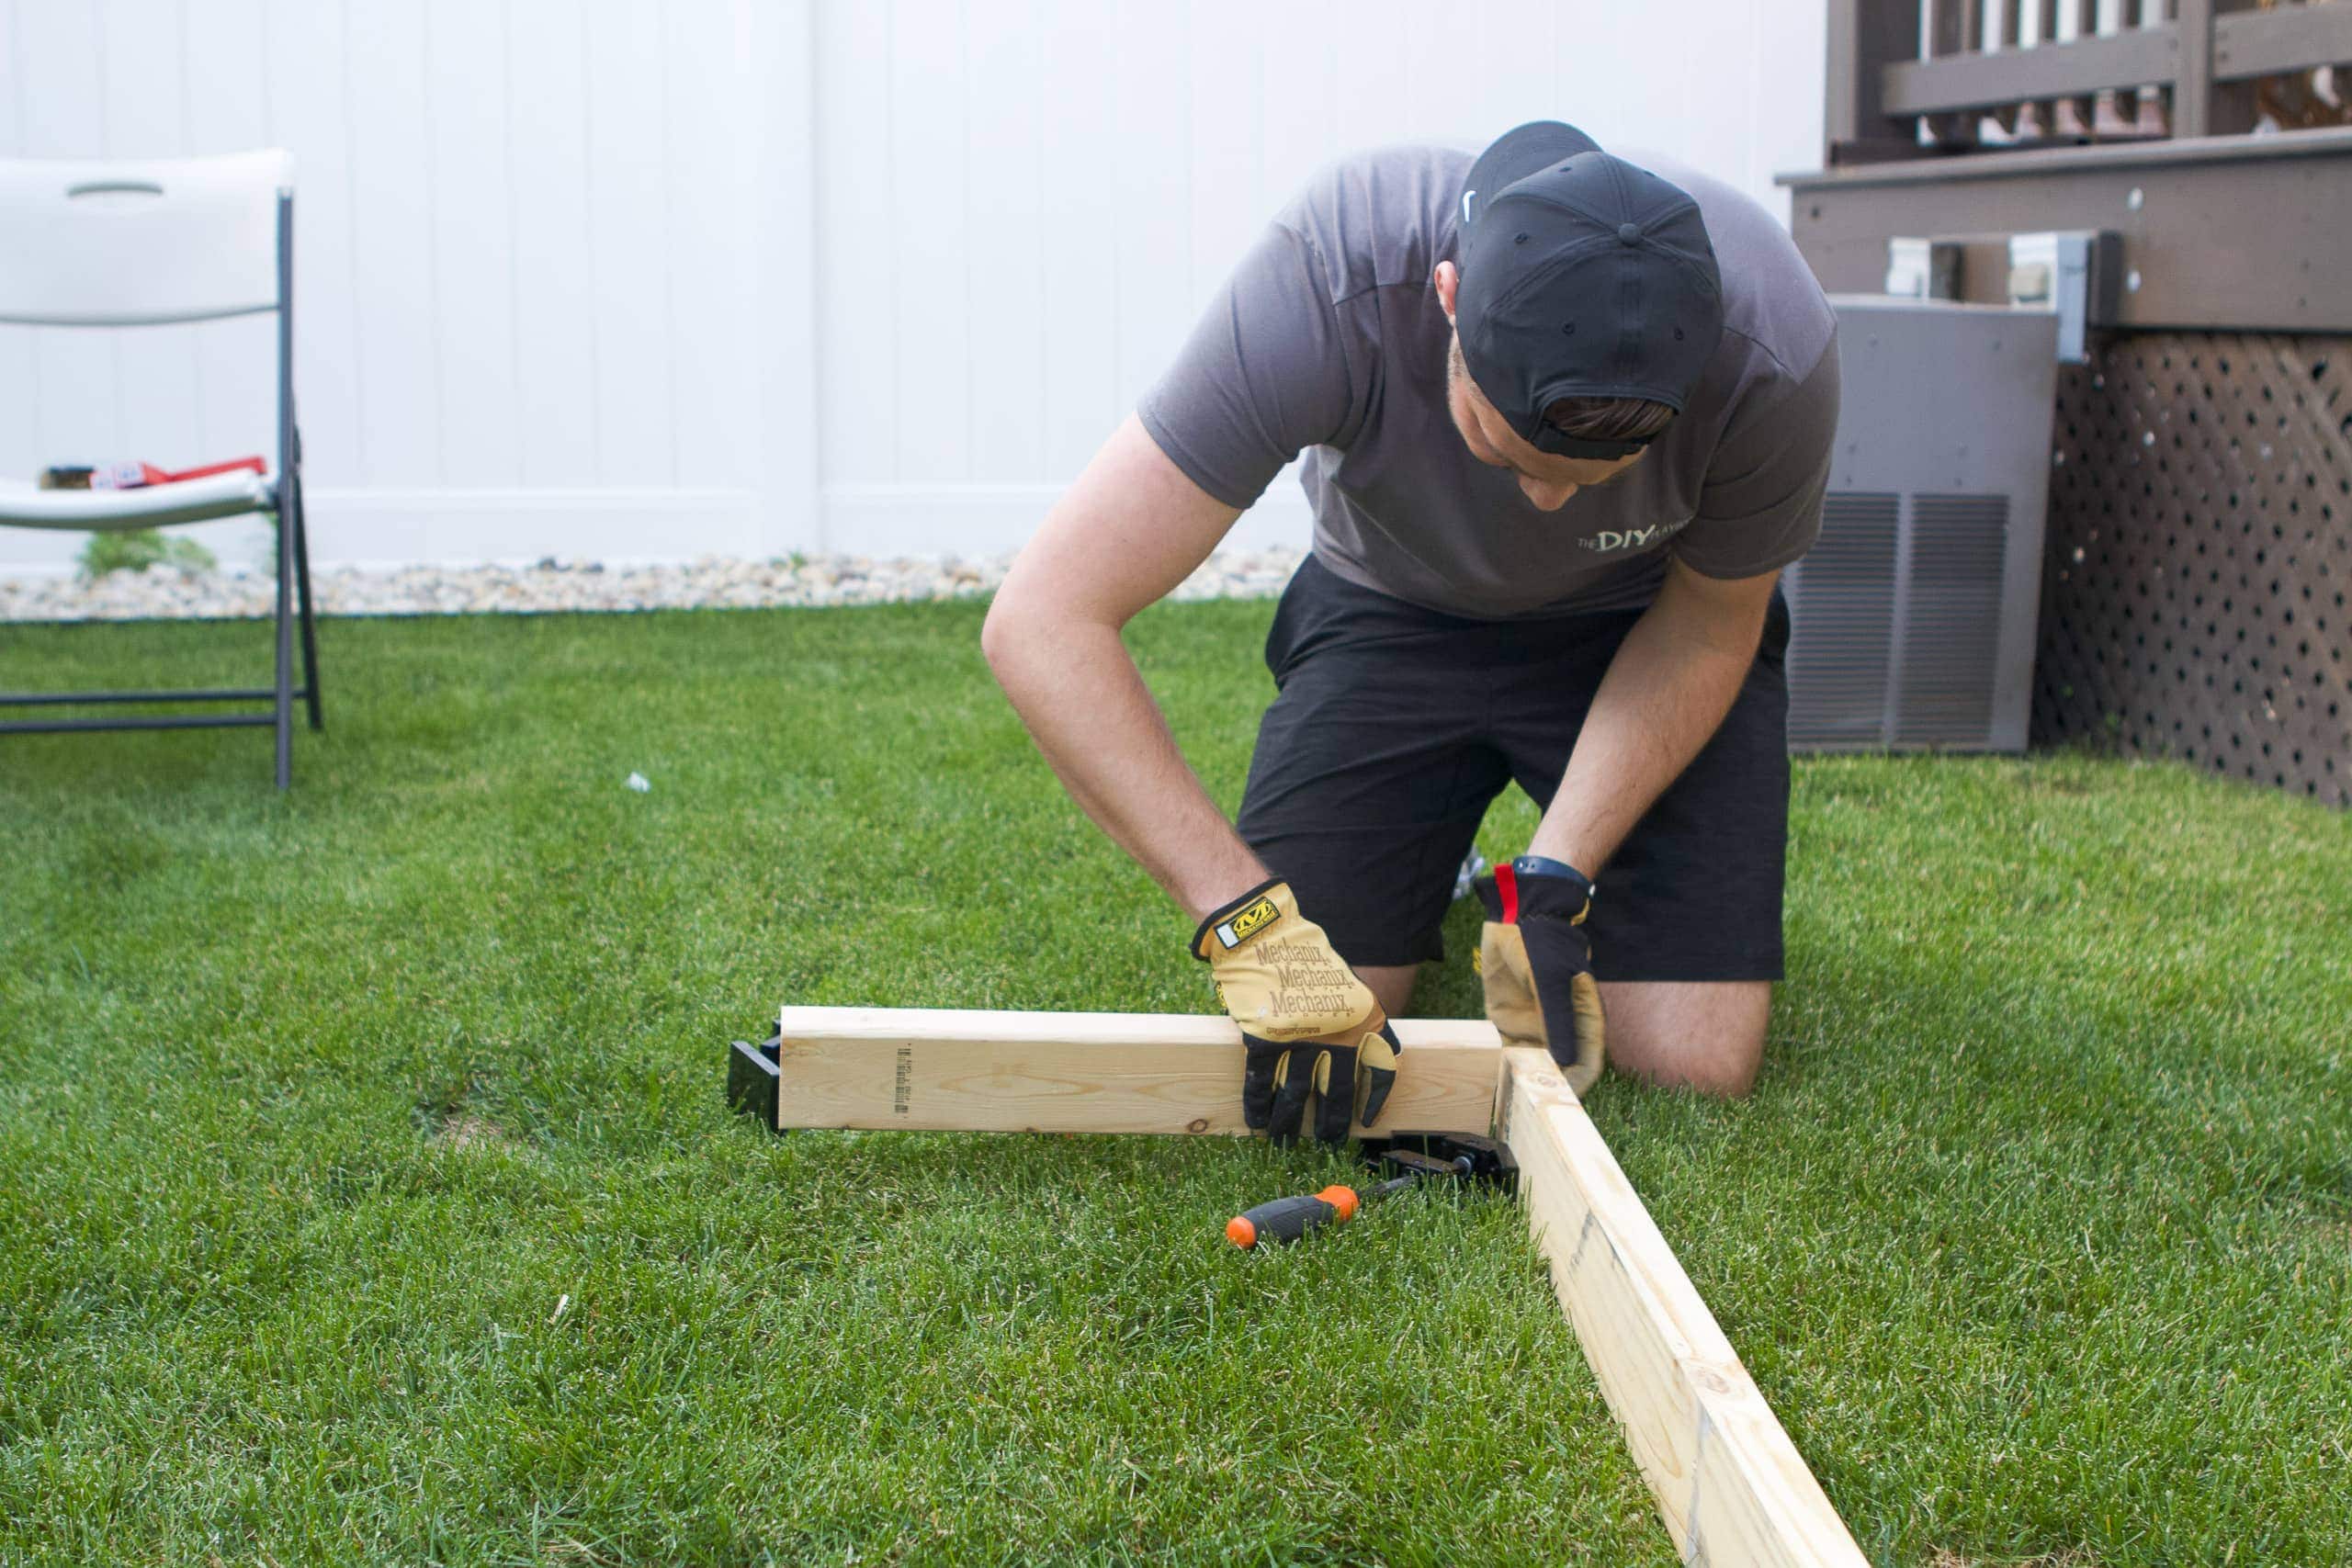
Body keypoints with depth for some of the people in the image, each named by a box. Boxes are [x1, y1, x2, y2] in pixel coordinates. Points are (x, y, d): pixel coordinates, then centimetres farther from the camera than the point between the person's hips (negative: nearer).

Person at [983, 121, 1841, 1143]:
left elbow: (1711, 619, -12)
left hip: (1640, 626, 0)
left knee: (1695, 1062, -15)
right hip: (1394, 603, 0)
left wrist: (1553, 885, -23)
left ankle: (1548, 860, 16)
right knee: (1290, 1030, -12)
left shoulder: (1774, 349, -34)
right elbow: (1041, 623, -38)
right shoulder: (1330, 278, -38)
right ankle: (1430, 877, 20)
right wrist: (1253, 922, -43)